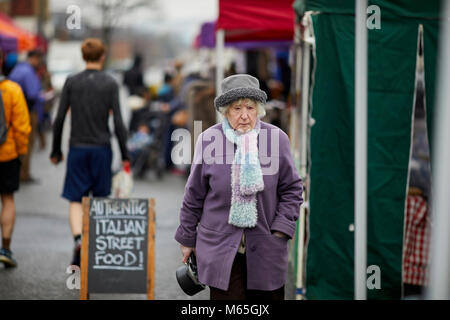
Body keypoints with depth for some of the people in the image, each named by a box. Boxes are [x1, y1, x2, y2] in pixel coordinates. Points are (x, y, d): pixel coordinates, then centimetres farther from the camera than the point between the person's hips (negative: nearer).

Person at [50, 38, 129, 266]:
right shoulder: (110, 84, -3)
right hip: (101, 149, 0)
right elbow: (118, 122, -7)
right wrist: (125, 155, -2)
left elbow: (59, 119, -1)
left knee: (76, 200, 2)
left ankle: (78, 239, -21)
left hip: (77, 149, 0)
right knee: (101, 200, 12)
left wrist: (56, 151, 8)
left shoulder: (71, 82, 1)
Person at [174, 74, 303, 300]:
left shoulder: (277, 139, -1)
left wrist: (281, 230, -5)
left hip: (265, 249, 2)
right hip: (220, 249, -1)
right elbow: (194, 195, 6)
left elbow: (292, 189, 6)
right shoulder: (208, 140, -3)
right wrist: (187, 239, 12)